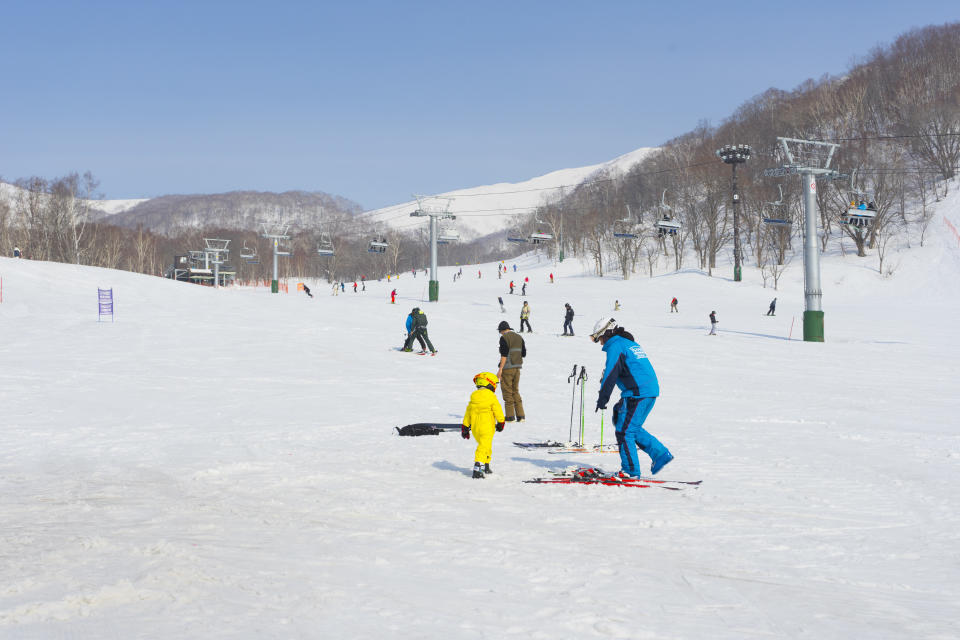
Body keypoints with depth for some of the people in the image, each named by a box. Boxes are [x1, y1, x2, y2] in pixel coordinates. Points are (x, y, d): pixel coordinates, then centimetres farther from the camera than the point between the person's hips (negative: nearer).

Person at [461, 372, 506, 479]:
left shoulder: (473, 397, 8)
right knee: (484, 447, -10)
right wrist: (501, 422, 12)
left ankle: (486, 466, 31)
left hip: (475, 428, 6)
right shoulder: (491, 397, -9)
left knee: (487, 446, 23)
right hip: (487, 428, -6)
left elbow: (468, 413, 12)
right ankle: (478, 467, -24)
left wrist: (465, 427, 20)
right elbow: (498, 411, -4)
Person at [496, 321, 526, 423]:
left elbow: (504, 355, -18)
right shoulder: (519, 337, 11)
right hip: (517, 368, 7)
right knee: (515, 391, 14)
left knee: (507, 392, 0)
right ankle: (520, 415, 8)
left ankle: (510, 416, -1)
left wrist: (500, 369, -18)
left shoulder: (504, 338, -10)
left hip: (507, 368, -7)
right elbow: (523, 354, 12)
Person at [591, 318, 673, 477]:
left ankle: (631, 471, 2)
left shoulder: (615, 346, -6)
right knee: (632, 428, 19)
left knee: (624, 432, -1)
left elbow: (610, 374, -13)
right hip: (651, 391, 9)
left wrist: (602, 399, -11)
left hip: (637, 394, -9)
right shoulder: (632, 344, 23)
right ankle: (660, 453, 13)